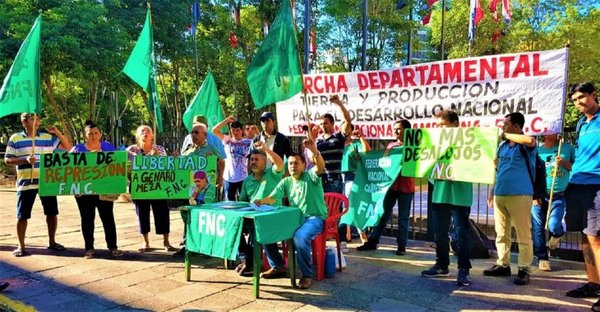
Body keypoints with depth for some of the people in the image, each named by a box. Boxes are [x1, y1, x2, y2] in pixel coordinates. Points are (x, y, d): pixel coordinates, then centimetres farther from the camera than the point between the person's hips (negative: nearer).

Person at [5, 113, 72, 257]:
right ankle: (21, 246, 16)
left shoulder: (48, 137, 5)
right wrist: (26, 160, -16)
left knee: (52, 212, 6)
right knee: (22, 215, 3)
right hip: (26, 182, -2)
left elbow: (69, 147, 4)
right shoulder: (15, 138, 2)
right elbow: (7, 160, 1)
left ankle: (52, 242, 22)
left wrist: (57, 133, -7)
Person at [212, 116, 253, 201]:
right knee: (229, 202, 11)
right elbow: (214, 130, 1)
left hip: (243, 178, -2)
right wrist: (227, 120, -1)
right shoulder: (227, 140, 6)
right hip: (229, 178, 2)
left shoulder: (248, 142, 2)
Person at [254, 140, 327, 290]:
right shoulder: (286, 182, 11)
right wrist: (262, 201, -20)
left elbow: (321, 166, -29)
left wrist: (315, 151, -49)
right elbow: (272, 198, 3)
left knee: (300, 237, -37)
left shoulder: (311, 176, -6)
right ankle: (277, 266, 13)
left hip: (315, 217, -7)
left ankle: (307, 274, -16)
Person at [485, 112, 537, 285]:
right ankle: (503, 265, 21)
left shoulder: (526, 146, -5)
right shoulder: (502, 146, 15)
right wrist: (492, 192, 17)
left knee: (523, 235, -1)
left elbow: (530, 140, -31)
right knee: (501, 234, 12)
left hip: (519, 195, -7)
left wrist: (507, 135, -16)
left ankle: (524, 270, 5)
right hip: (500, 194, 7)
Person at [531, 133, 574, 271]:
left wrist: (565, 163, -10)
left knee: (553, 226, -16)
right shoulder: (537, 150, 7)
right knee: (538, 228, 1)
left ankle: (556, 235, 21)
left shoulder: (567, 148, 7)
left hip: (559, 196, -1)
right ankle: (542, 258, 17)